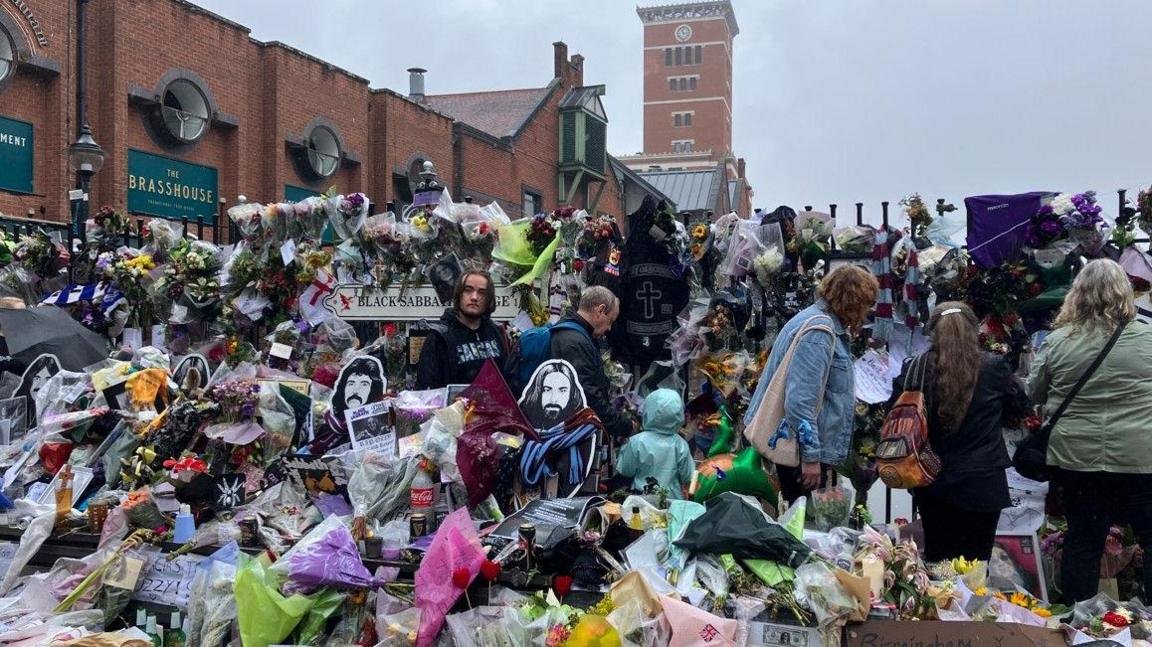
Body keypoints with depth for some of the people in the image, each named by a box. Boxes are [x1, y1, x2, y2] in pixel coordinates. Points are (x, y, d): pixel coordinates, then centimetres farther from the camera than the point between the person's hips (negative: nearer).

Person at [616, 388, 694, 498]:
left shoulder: (637, 442, -16)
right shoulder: (681, 445, -11)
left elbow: (625, 471, -4)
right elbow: (687, 478, -3)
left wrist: (625, 448, 8)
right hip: (673, 499, 2)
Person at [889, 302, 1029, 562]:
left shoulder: (915, 368, -8)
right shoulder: (994, 367, -9)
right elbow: (1021, 407, 7)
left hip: (931, 483, 2)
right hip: (981, 483, -2)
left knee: (936, 564, 16)